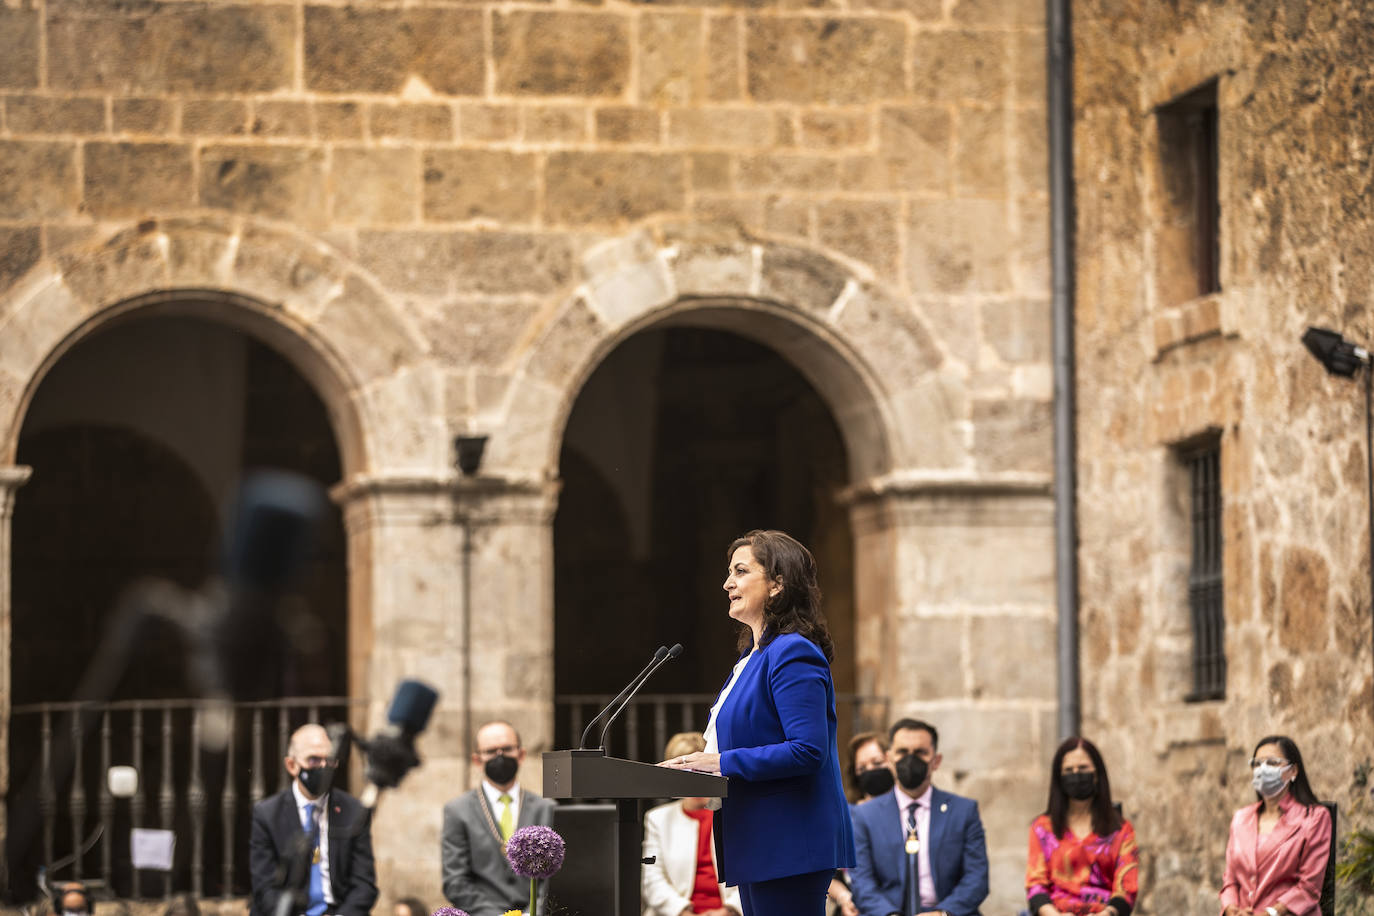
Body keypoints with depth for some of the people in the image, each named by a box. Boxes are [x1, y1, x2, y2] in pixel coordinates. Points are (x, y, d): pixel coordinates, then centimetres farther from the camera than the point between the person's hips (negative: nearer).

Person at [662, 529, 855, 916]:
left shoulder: (792, 655, -14)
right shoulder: (752, 656, 19)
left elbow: (808, 750, -22)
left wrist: (725, 763, -18)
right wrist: (699, 762, 9)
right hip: (759, 844, 11)